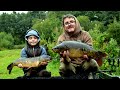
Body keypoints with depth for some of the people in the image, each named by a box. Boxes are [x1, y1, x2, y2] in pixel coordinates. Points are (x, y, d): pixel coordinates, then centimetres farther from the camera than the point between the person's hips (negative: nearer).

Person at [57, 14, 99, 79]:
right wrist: (65, 57, -34)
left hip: (83, 63, 1)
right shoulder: (62, 38, -3)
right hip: (71, 64, 0)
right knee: (63, 67, -30)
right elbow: (62, 55, -10)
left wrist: (88, 56, -30)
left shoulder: (85, 35, -1)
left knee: (93, 63, -28)